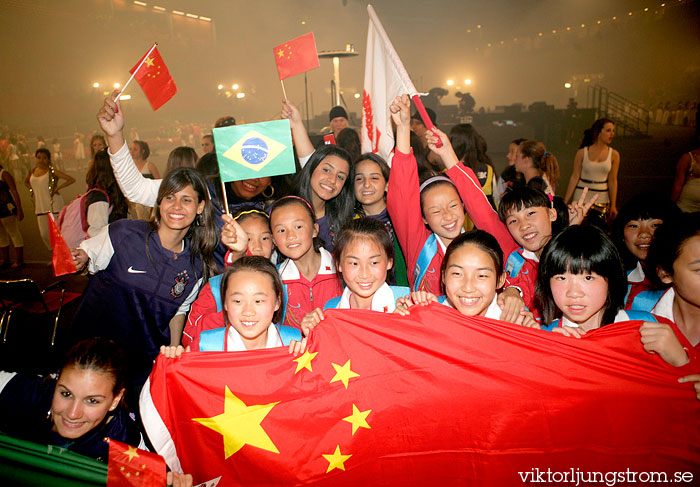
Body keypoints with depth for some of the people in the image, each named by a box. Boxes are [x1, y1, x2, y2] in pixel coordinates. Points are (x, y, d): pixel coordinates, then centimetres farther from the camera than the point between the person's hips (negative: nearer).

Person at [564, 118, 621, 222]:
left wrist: (613, 205, 2)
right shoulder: (582, 152, -2)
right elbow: (574, 177, -2)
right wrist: (565, 201, -4)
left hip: (602, 199, 2)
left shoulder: (614, 155, 3)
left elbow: (612, 181, 4)